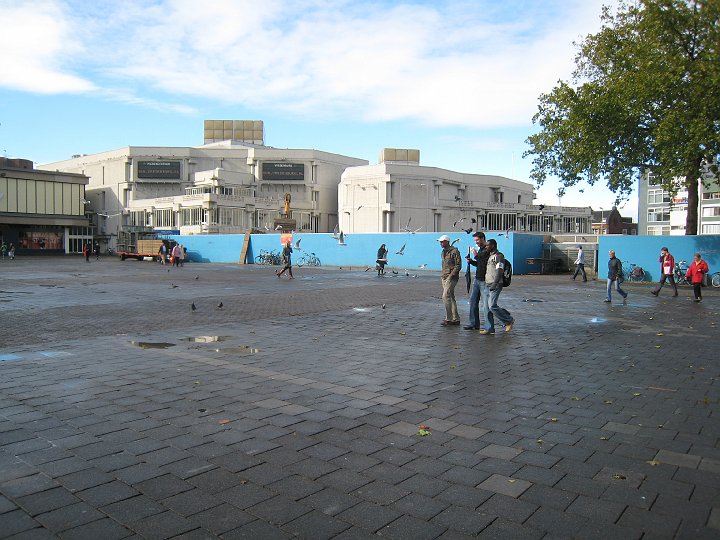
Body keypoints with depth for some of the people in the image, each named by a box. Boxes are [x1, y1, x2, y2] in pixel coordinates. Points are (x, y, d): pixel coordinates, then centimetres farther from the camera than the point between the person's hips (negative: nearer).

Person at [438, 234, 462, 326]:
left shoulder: (454, 251, -11)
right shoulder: (444, 252, 16)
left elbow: (458, 265, -14)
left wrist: (451, 275, -18)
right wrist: (442, 275, 15)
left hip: (451, 278, -9)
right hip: (444, 277, 9)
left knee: (446, 296, -15)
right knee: (451, 298, 10)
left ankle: (448, 319, -10)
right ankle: (455, 319, 14)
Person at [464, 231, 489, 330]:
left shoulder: (488, 251, -13)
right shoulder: (480, 250, 16)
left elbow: (485, 265, -23)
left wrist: (476, 256, -20)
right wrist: (471, 261, 8)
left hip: (484, 281, -10)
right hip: (477, 279, 10)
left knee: (486, 304, -3)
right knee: (473, 301, 11)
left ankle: (486, 325, 4)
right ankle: (474, 323, 18)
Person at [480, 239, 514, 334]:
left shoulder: (498, 256, -10)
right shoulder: (490, 256, 20)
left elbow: (499, 272, -18)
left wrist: (494, 285, -24)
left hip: (495, 286, -10)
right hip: (488, 285, 10)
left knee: (492, 306, -15)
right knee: (487, 307, 4)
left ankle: (509, 320, 3)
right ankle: (489, 329, 7)